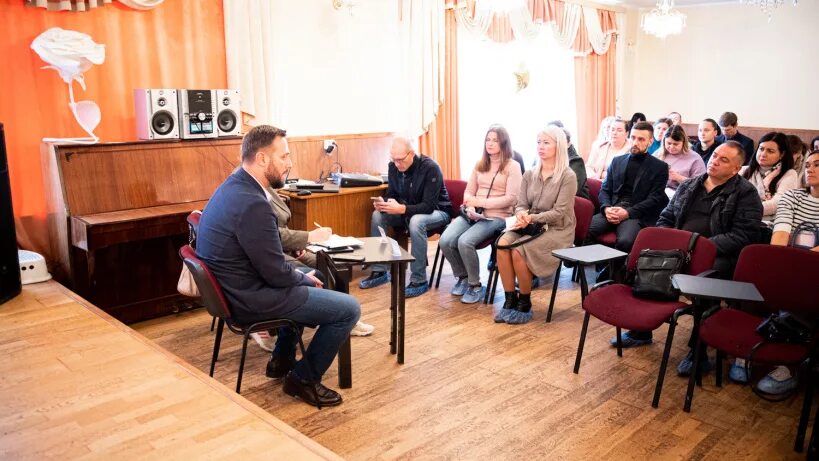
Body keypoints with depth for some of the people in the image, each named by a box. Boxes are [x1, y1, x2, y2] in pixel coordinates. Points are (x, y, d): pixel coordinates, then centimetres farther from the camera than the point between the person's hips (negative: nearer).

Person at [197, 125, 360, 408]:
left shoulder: (233, 186, 3)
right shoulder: (253, 205, -28)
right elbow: (277, 273, -22)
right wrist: (306, 278, -4)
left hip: (234, 288, 10)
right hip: (251, 300, -10)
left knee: (307, 283, 32)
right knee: (349, 308, -5)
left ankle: (282, 360, 36)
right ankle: (304, 378, 12)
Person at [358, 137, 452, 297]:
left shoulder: (430, 168, -26)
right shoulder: (393, 166, -7)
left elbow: (429, 205, -30)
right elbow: (392, 194, 3)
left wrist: (402, 209, -43)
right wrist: (384, 204, -21)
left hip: (437, 211, -7)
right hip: (409, 210, 7)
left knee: (416, 222, -38)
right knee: (377, 215, -12)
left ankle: (419, 281, -26)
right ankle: (379, 271, -3)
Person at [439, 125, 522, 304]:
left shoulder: (512, 166, -1)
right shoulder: (479, 164, 17)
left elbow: (511, 198, -11)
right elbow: (469, 191, 13)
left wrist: (480, 201, -16)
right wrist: (470, 207, -10)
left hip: (497, 217, -5)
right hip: (473, 214, 5)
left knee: (464, 242, -31)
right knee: (445, 241, -20)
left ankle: (475, 285, -8)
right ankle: (462, 276, 7)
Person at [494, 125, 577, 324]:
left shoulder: (568, 177, -8)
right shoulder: (530, 174, 9)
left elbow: (559, 213, -14)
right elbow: (521, 205, 7)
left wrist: (532, 218, -23)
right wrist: (521, 214, -17)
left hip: (556, 230, -5)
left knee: (518, 250, -29)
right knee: (502, 244, -25)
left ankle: (525, 303, -9)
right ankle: (510, 299, -15)